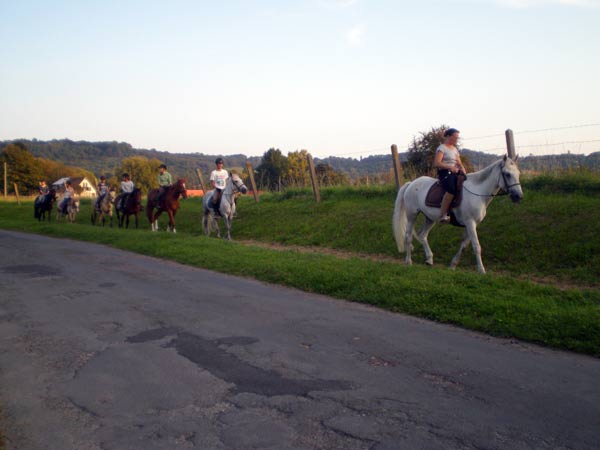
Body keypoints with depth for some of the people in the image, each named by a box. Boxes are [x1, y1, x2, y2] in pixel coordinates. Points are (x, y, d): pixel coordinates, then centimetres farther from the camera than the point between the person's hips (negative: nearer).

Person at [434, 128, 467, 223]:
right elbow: (437, 163, -15)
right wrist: (450, 167, -26)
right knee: (452, 189, -35)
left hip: (455, 173, 9)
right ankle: (443, 215, -33)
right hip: (445, 173, -9)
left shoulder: (455, 149, 21)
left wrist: (462, 169, -3)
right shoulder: (442, 148, -4)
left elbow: (459, 163, 20)